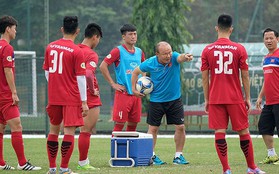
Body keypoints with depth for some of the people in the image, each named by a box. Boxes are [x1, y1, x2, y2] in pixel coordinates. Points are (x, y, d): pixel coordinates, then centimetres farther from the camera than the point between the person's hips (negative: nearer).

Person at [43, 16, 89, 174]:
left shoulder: (50, 47, 5)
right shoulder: (77, 51, -11)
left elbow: (46, 72, 13)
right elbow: (80, 78, -11)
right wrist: (84, 102, -7)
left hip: (53, 97, 5)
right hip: (71, 98, -5)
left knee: (54, 129, 15)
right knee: (69, 131, -2)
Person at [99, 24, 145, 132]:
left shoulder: (139, 52, 12)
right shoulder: (118, 51, -6)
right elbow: (103, 66, -10)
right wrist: (113, 84, -10)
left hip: (136, 93, 6)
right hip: (123, 93, -6)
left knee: (133, 124, 7)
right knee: (119, 124, -7)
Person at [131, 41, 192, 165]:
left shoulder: (174, 58, -16)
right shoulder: (150, 63, -14)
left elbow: (180, 58, -41)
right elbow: (136, 71, 4)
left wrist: (185, 57, -64)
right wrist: (134, 89, 1)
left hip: (174, 99, 1)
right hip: (156, 100, -1)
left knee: (180, 127, -2)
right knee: (153, 128, 3)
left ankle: (178, 156, 11)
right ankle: (151, 156, 15)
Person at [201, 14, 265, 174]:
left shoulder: (207, 50, 1)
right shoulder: (239, 49, -2)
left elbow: (205, 78, 3)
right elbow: (245, 76, 0)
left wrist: (206, 99, 11)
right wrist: (248, 98, 7)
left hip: (215, 99, 1)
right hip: (235, 98, -1)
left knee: (220, 133, 0)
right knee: (244, 132, 9)